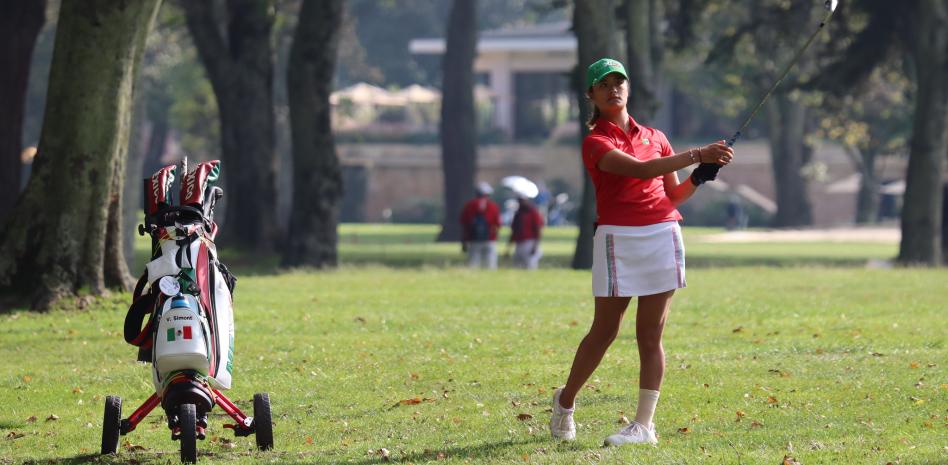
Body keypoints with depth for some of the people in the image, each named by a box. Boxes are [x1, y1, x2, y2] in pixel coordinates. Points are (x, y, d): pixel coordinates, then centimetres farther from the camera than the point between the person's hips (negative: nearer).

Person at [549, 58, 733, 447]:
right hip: (618, 238, -4)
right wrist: (696, 155, -25)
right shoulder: (595, 143, -3)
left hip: (663, 235, 4)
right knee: (605, 330, 1)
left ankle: (644, 425, 1)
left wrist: (698, 178, -3)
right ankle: (565, 401, 22)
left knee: (650, 336, 1)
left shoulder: (654, 137, 16)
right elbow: (639, 169, -19)